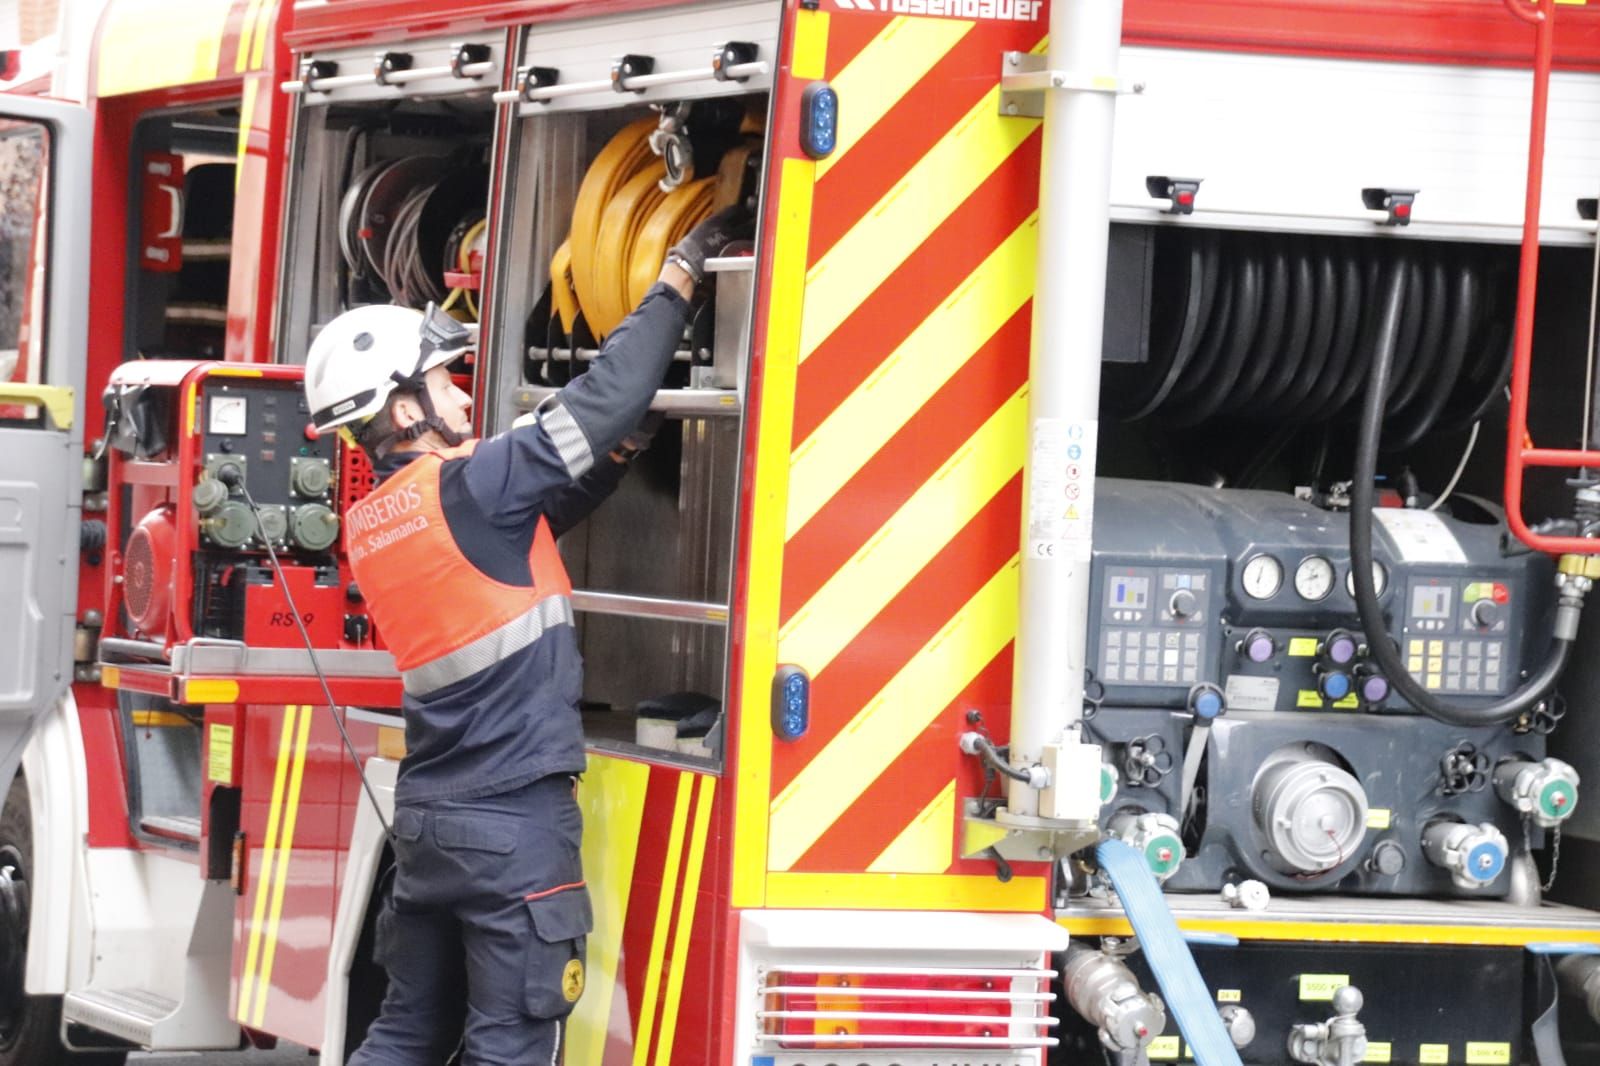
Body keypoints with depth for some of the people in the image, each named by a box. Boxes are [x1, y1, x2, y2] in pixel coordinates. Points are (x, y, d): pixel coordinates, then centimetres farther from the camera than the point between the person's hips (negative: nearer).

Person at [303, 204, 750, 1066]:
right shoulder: (466, 490, -14)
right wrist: (677, 277, -4)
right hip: (513, 820, -8)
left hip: (427, 815, 8)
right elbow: (602, 401, -13)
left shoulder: (370, 524, 11)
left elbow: (532, 516, 21)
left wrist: (617, 454, 13)